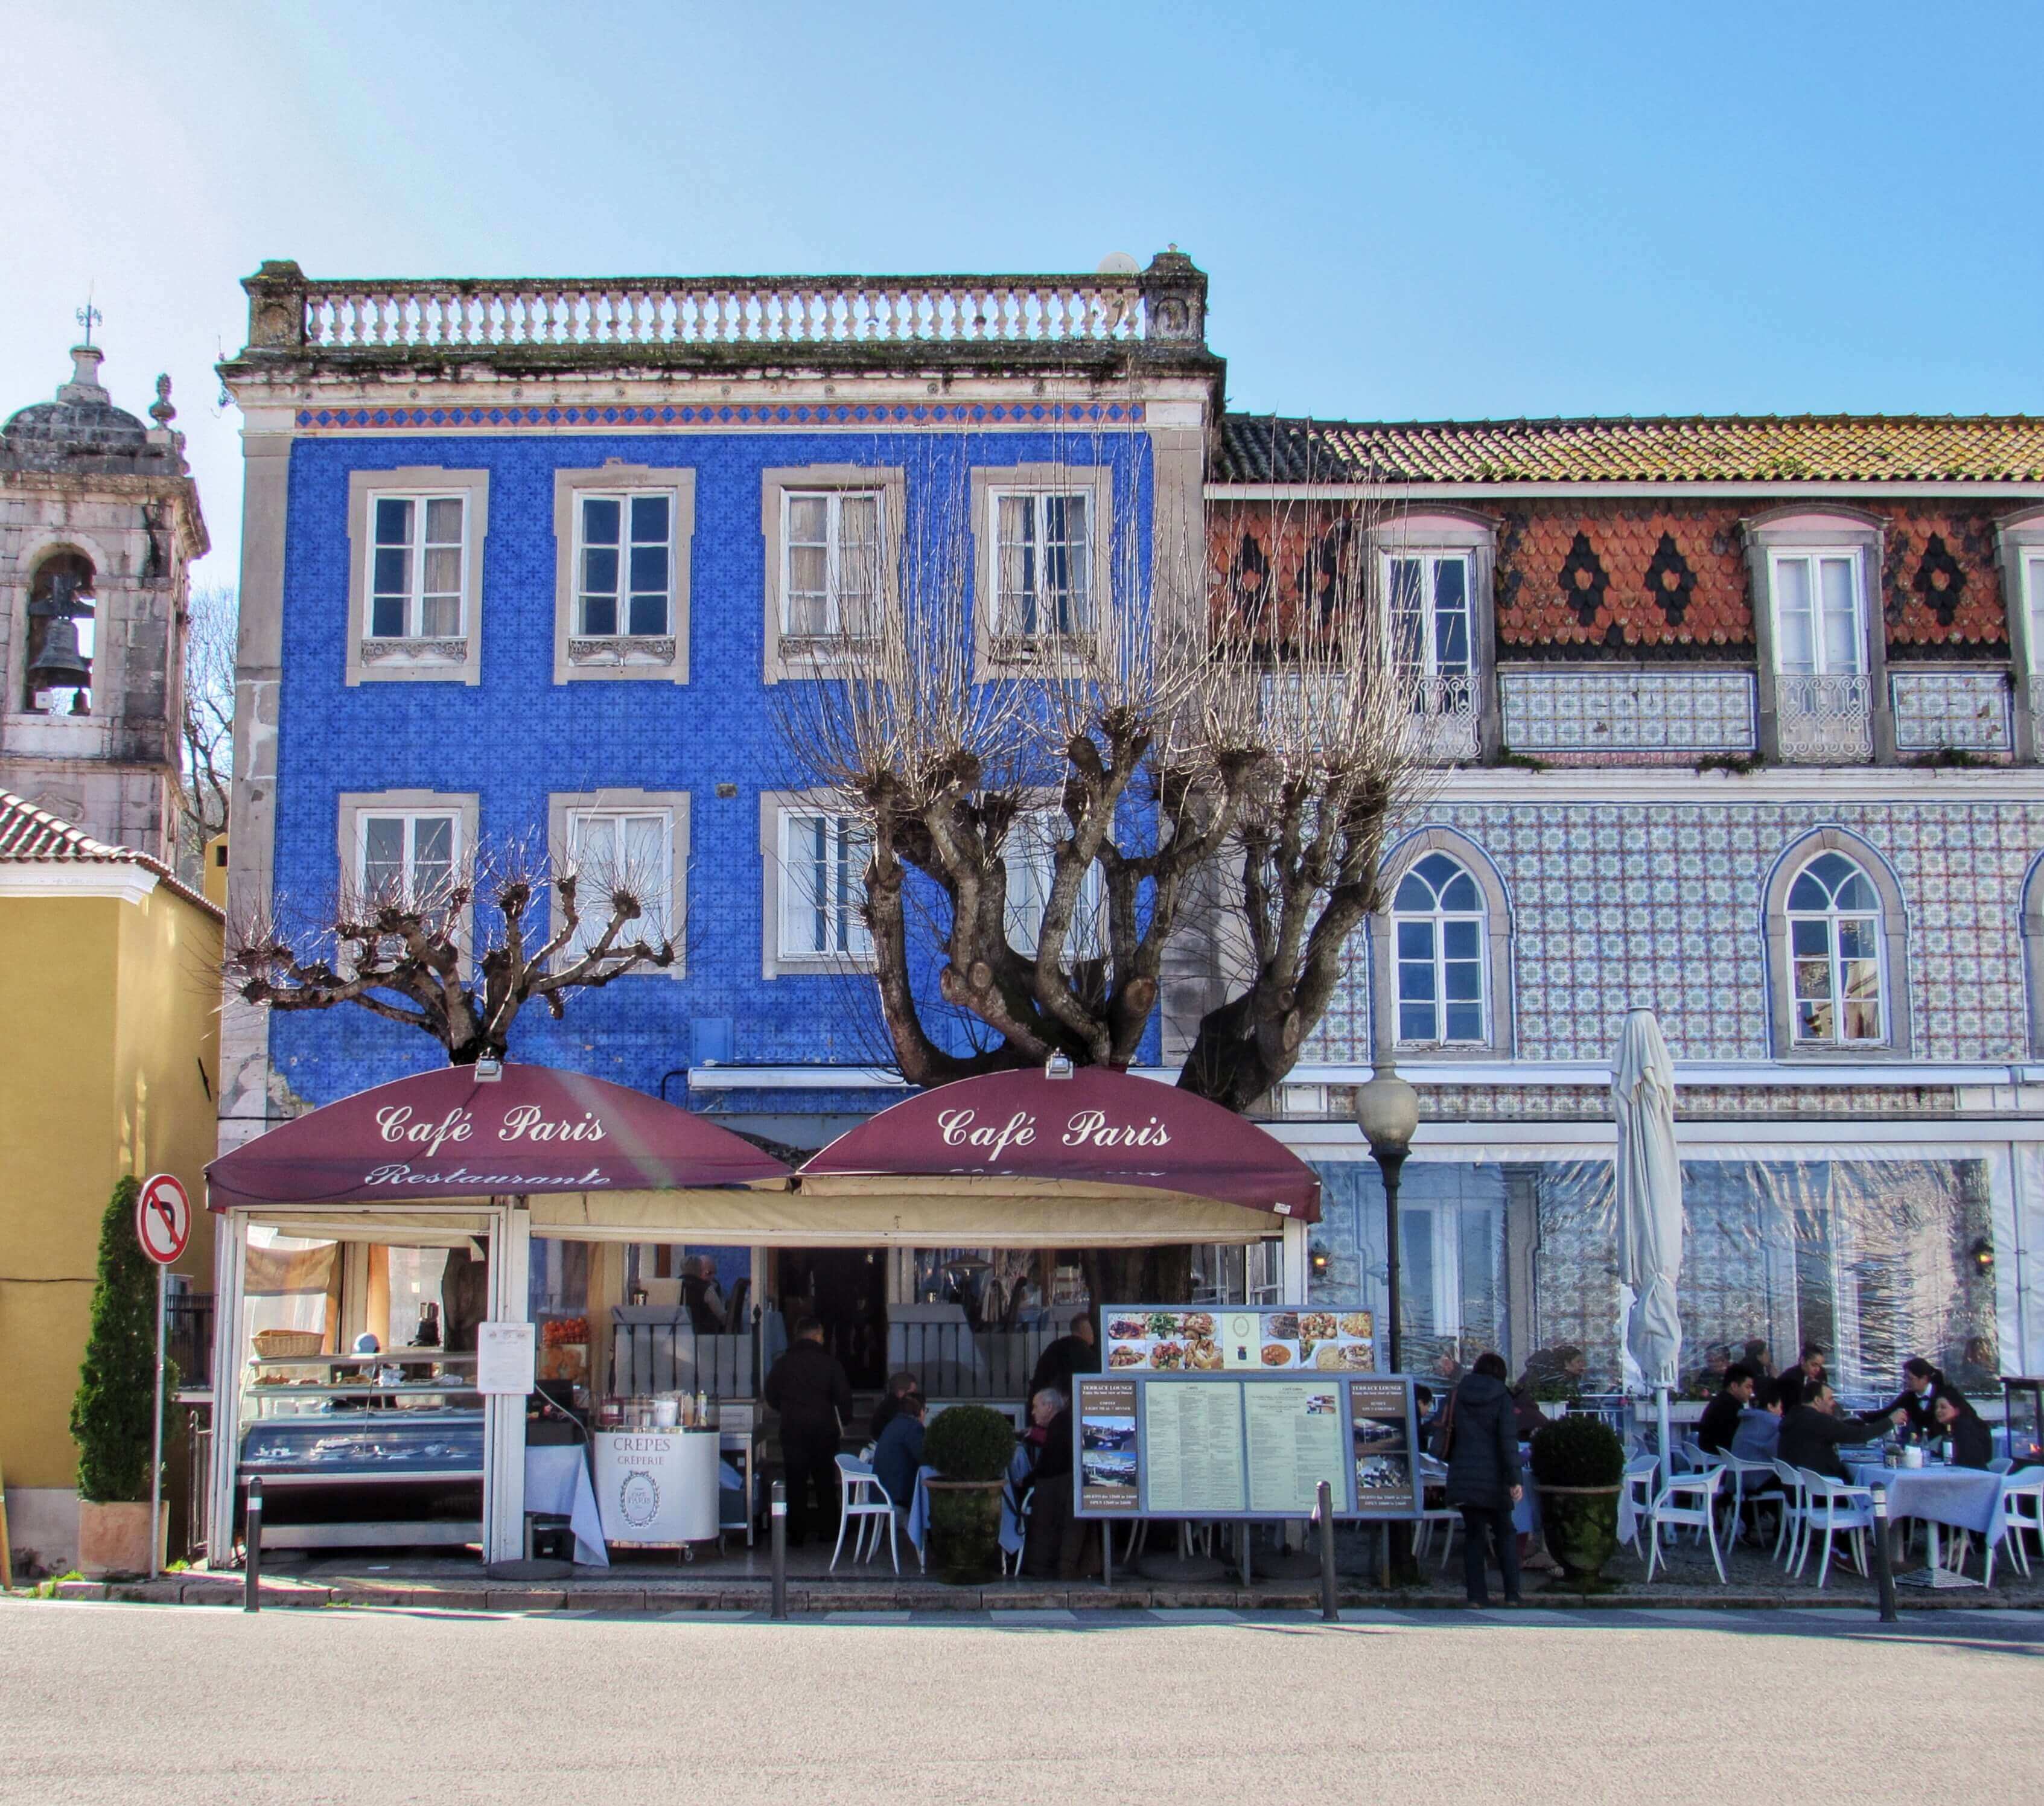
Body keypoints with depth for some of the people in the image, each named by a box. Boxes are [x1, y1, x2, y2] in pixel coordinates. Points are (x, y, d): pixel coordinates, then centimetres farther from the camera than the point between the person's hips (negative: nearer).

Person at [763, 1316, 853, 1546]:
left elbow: (771, 1396, 5)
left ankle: (796, 1534, 2)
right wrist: (840, 1422, 10)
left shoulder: (783, 1363, 0)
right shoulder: (829, 1362, -4)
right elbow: (844, 1397, -5)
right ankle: (828, 1530, 17)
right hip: (824, 1429, 0)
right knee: (826, 1481, 13)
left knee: (796, 1483, 4)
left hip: (793, 1430, 0)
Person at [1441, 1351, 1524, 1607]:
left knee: (1473, 1533, 8)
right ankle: (1512, 1594, 2)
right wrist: (1514, 1478, -14)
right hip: (1494, 1478, -3)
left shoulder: (1458, 1396, 7)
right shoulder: (1501, 1398, -4)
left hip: (1463, 1477, 3)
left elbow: (1448, 1435, 13)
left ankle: (1476, 1595, 2)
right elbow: (1508, 1439, -12)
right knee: (1505, 1533, 10)